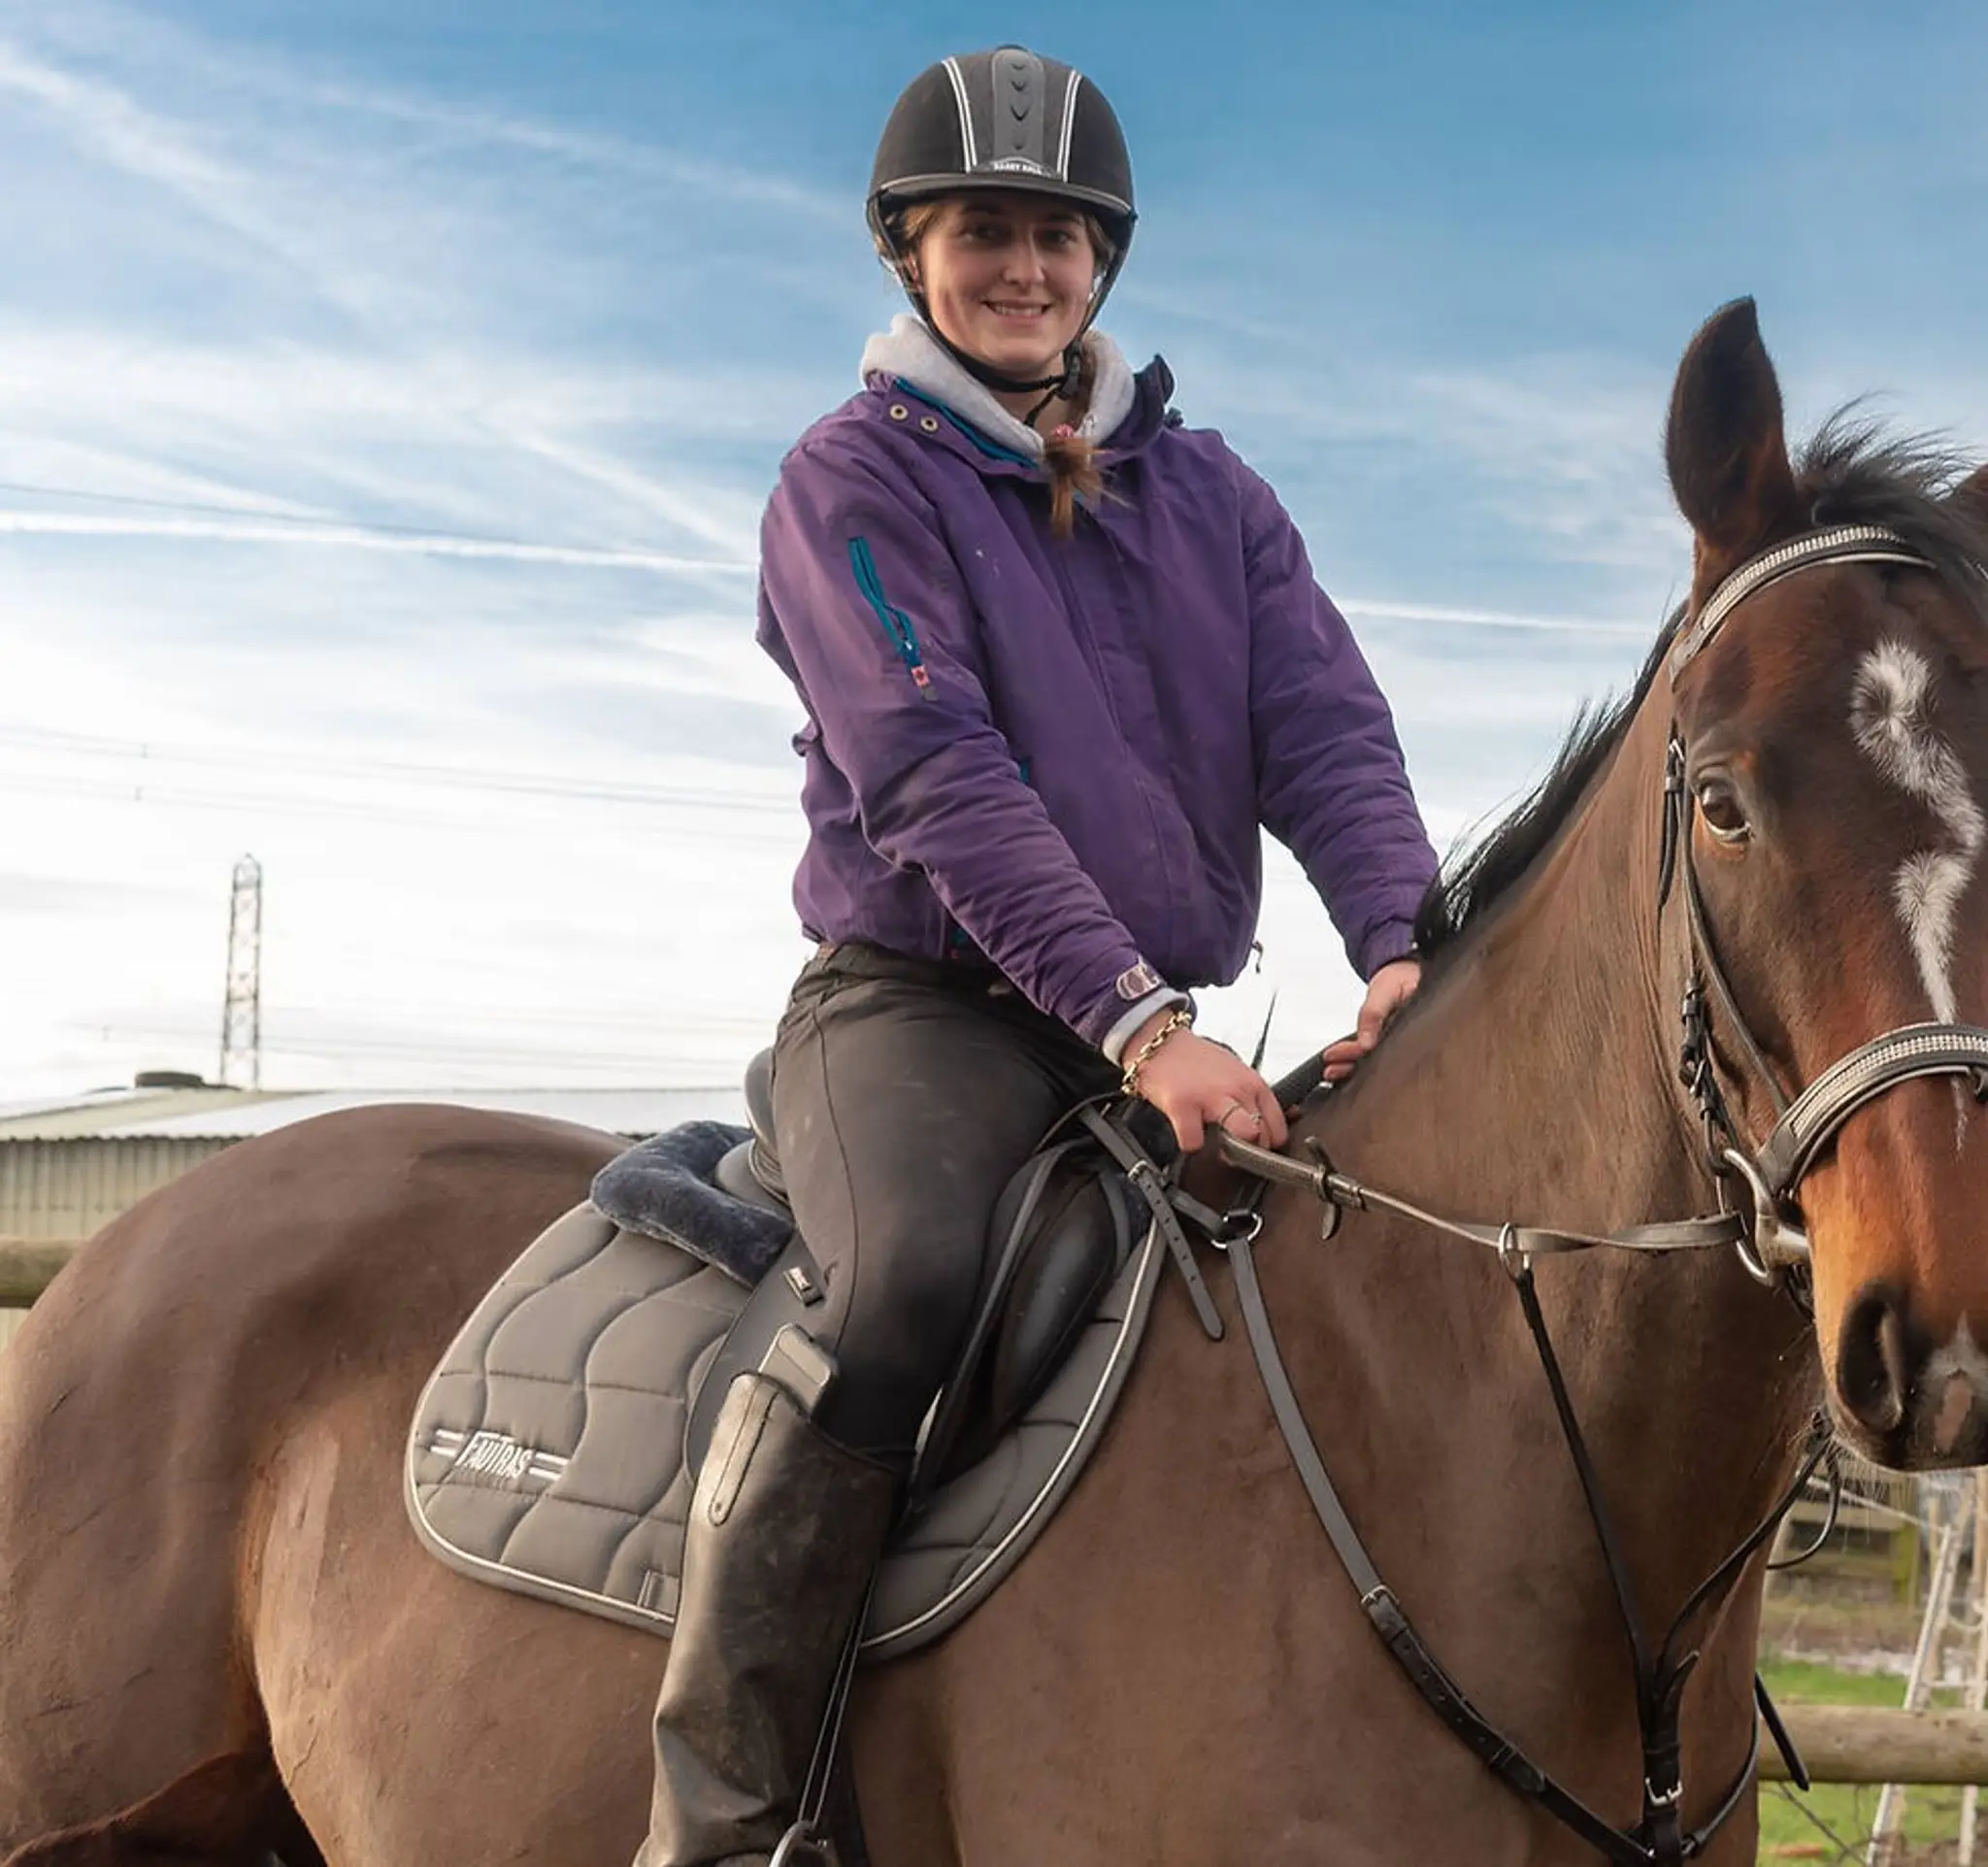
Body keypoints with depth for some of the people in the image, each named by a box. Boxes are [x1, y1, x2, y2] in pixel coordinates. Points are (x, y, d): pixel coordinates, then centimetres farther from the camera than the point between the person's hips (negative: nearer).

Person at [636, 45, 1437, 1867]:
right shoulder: (856, 480, -1)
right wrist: (1134, 1019, -26)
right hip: (923, 1003, -6)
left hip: (1163, 1027, 6)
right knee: (902, 1285, -35)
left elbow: (1326, 730, 3)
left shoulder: (1210, 492, 16)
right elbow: (935, 779, -15)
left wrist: (1405, 942, -18)